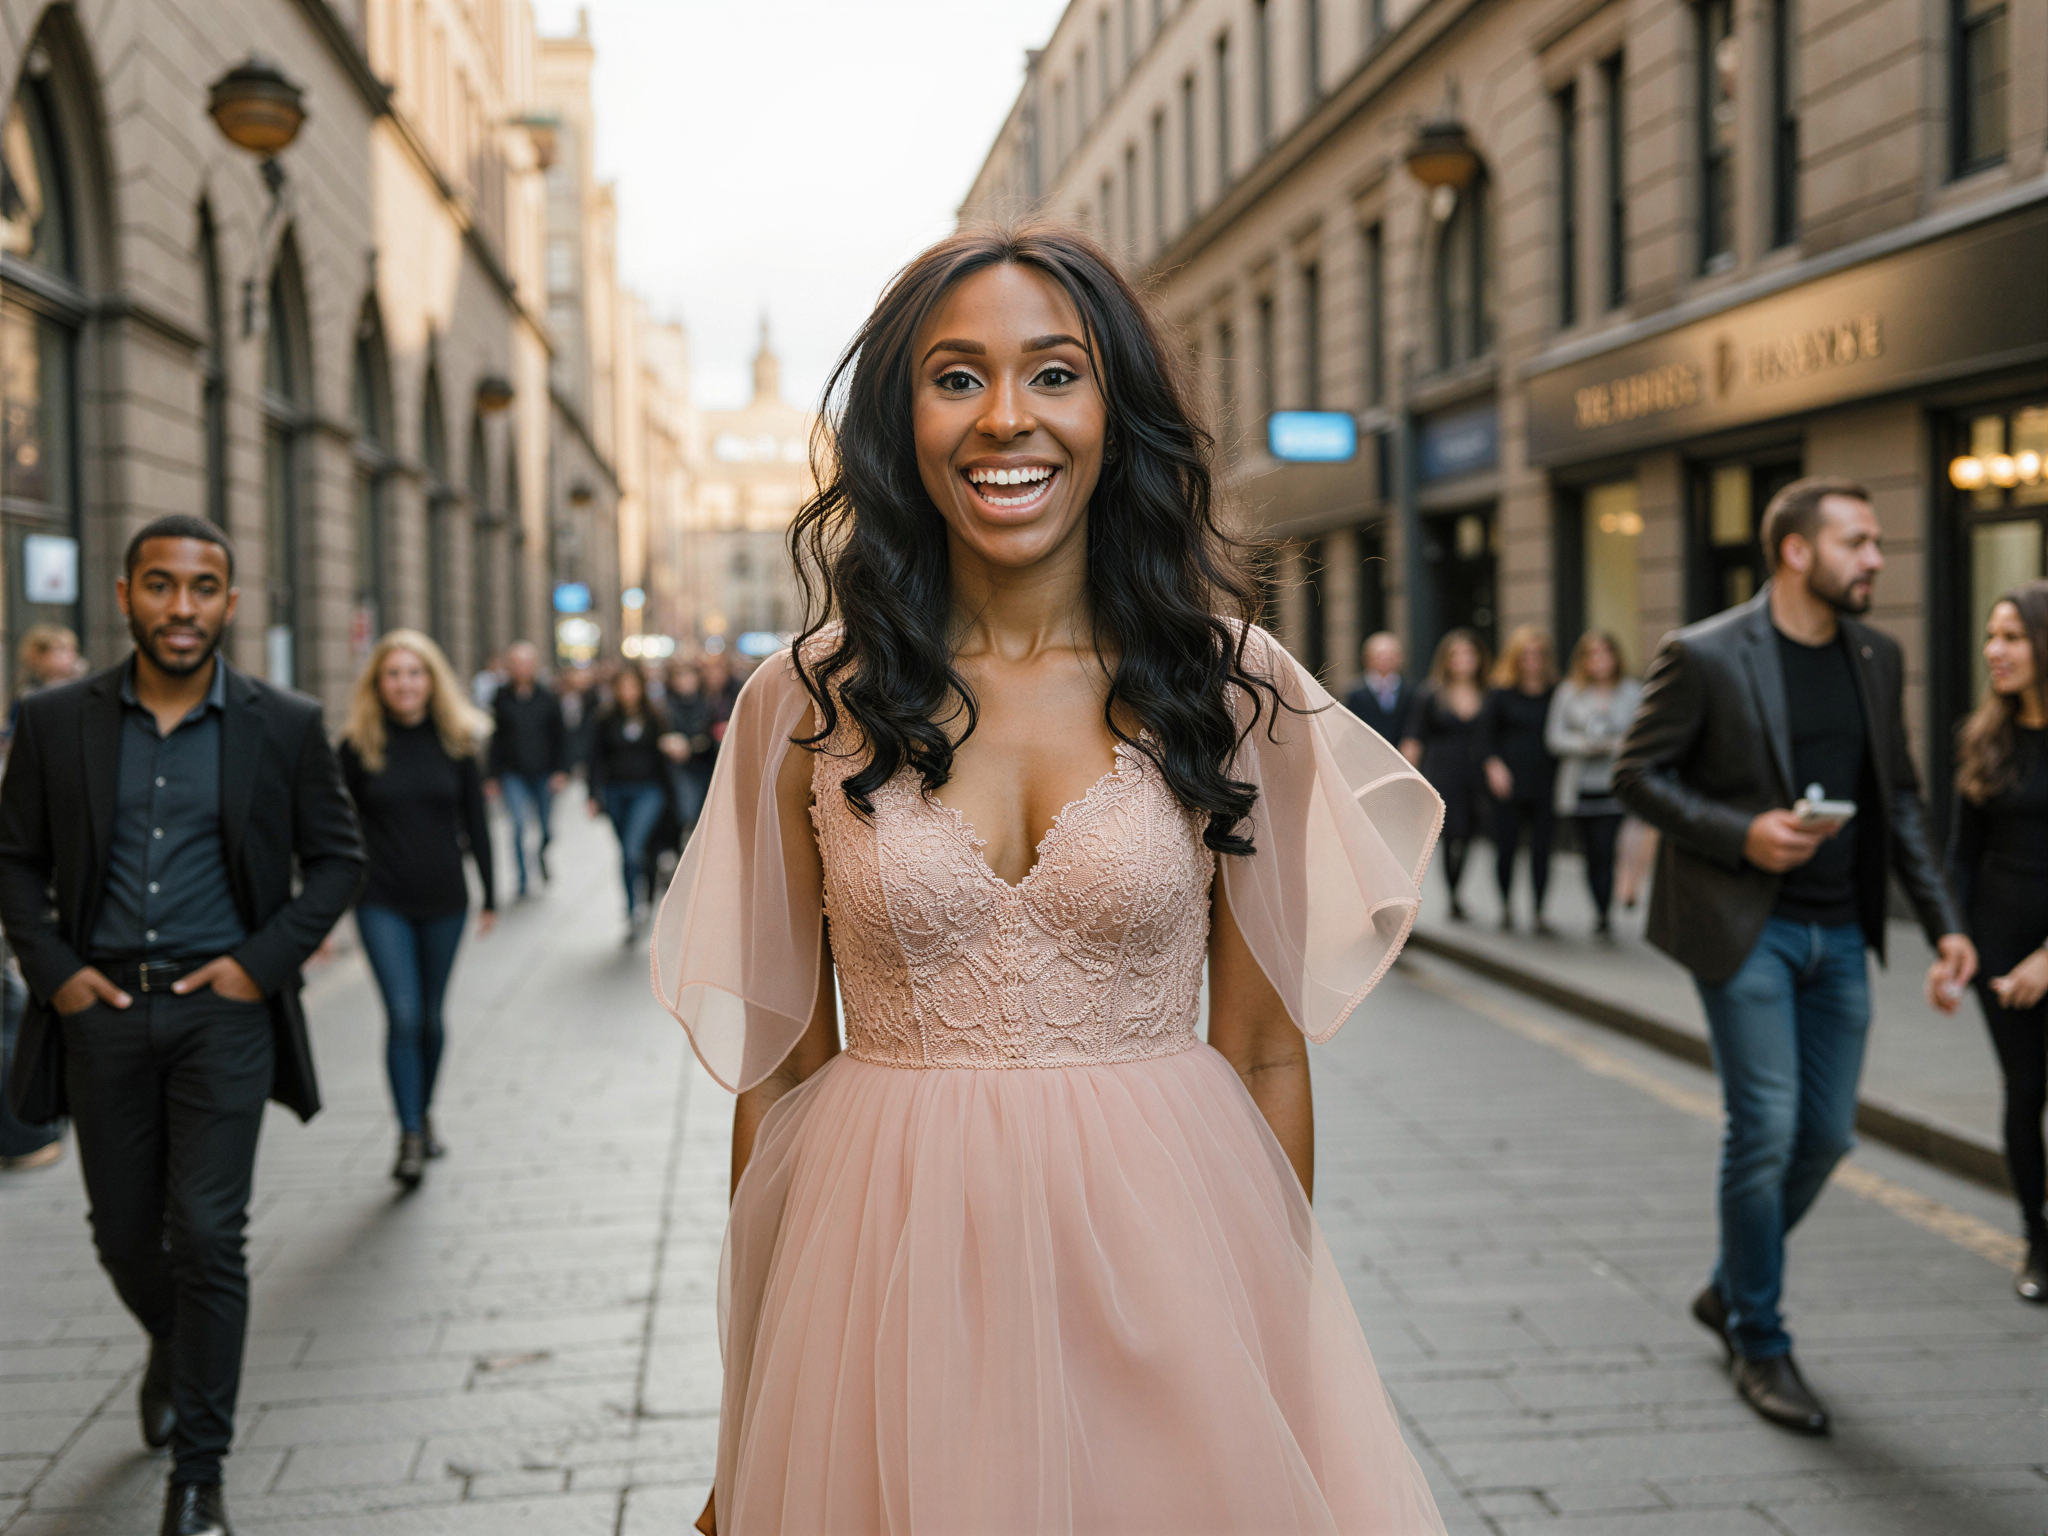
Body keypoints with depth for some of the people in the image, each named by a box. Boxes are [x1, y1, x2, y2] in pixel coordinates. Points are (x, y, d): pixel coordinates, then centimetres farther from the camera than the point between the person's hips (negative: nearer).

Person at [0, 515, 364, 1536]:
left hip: (224, 1005, -2)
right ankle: (172, 1349, 47)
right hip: (102, 1005, 2)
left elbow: (336, 860, 4)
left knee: (207, 1237, -5)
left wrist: (264, 961, -7)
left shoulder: (284, 727, -2)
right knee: (125, 1234, 13)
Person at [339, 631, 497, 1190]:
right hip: (382, 902, -2)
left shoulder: (455, 741, 2)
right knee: (403, 1017, -10)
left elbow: (474, 822, 7)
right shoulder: (358, 745, -3)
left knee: (431, 1017, 12)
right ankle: (410, 1137, -4)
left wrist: (490, 894, 8)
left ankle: (425, 1113, 32)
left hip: (444, 899, 2)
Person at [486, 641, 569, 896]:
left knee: (547, 830, 8)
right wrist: (494, 776, 5)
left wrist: (561, 772, -3)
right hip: (513, 774, -1)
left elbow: (561, 737, 5)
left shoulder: (548, 698, 0)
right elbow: (496, 739, 6)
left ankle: (542, 857, 41)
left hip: (543, 774, 1)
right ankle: (522, 878, -2)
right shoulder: (501, 698, 0)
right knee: (519, 823, -15)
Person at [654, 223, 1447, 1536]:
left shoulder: (1228, 687, -2)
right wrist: (750, 1428, 4)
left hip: (1169, 1264, 0)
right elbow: (779, 1061, 2)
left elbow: (1267, 1051, 2)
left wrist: (1282, 1321, 1)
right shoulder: (808, 705, -2)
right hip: (894, 1274, 0)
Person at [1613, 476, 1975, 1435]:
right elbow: (1635, 774, -7)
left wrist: (1941, 921, 5)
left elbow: (1899, 796, 14)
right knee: (1766, 1132, -5)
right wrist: (1741, 834, -20)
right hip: (1744, 926, -6)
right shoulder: (1703, 656, -10)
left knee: (1826, 1135, 10)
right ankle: (1758, 1343, 12)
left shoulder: (1877, 658, 9)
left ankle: (1732, 1290, 33)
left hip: (1840, 932, 6)